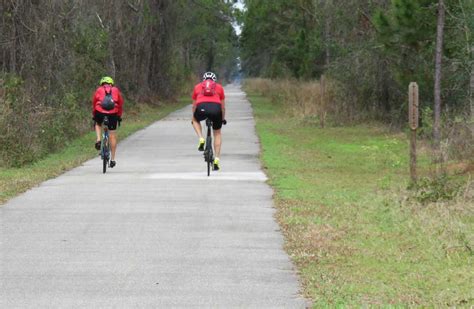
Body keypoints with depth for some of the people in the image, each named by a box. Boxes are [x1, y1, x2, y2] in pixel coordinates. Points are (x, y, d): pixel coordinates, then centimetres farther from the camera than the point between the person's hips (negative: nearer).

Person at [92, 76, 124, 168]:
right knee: (112, 136, 9)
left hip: (100, 112, 0)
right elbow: (120, 104, 22)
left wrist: (94, 115, 34)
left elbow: (94, 103, 23)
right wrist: (119, 116, 31)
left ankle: (98, 140, 9)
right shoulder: (116, 90, 22)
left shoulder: (99, 90, 21)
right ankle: (113, 159, 11)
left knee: (98, 124, 34)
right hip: (113, 113, 0)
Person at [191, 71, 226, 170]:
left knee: (195, 120, 36)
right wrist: (223, 119, 47)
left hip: (202, 108, 0)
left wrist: (193, 117, 52)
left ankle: (201, 139, 12)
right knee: (217, 133, 22)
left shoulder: (198, 87, 28)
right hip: (216, 108, 0)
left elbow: (194, 106, 37)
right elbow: (223, 106, 32)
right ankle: (217, 159, 15)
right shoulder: (219, 87, 27)